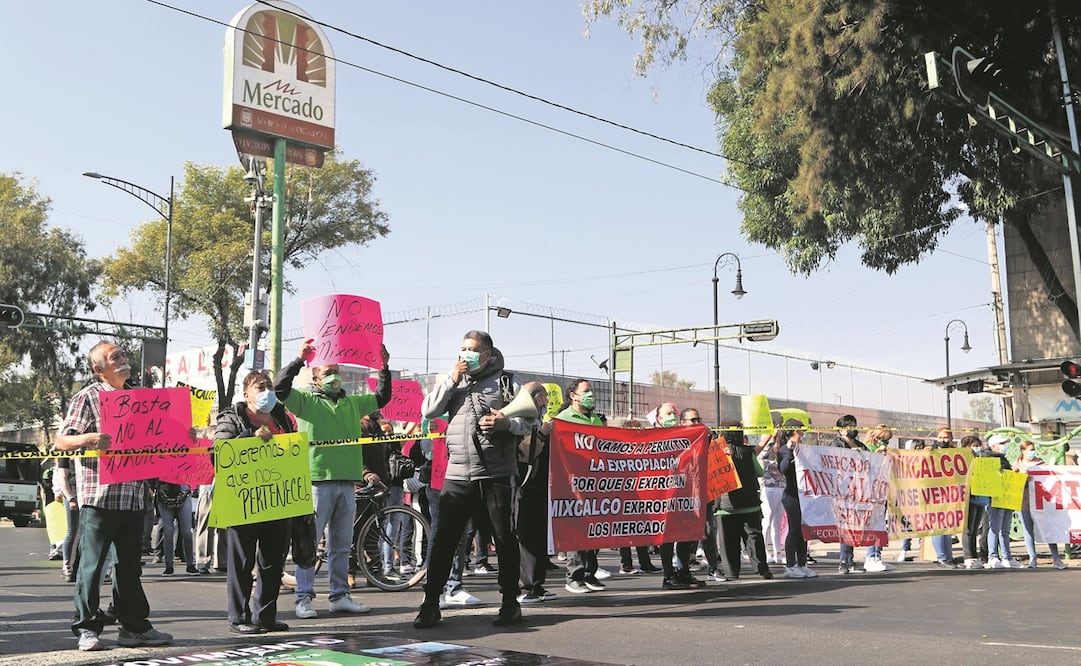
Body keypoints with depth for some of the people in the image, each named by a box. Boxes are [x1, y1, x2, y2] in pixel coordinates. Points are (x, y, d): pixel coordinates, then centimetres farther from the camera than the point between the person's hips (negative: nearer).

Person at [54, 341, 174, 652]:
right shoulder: (88, 397, -3)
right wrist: (86, 439, -27)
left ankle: (135, 626, 18)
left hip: (133, 496, 6)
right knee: (92, 563, -1)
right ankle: (87, 629, 8)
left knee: (130, 564, 12)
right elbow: (62, 441, -6)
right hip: (99, 495, -6)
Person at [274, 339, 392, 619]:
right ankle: (304, 598, 3)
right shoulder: (306, 401, 3)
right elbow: (280, 387, -12)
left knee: (342, 544, 11)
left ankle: (340, 595, 18)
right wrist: (299, 359, -20)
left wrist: (384, 368, 16)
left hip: (347, 483, 5)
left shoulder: (352, 403, 19)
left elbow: (382, 397, 27)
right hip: (317, 481, -5)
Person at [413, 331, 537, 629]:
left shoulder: (505, 382, 5)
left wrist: (506, 423, -16)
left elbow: (529, 422, 4)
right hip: (457, 476, 2)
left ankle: (510, 603, 17)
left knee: (505, 540, 5)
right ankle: (430, 604, 9)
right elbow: (428, 410, 3)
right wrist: (452, 380, -4)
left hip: (497, 475, -2)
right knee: (443, 540, 1)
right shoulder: (453, 381, 15)